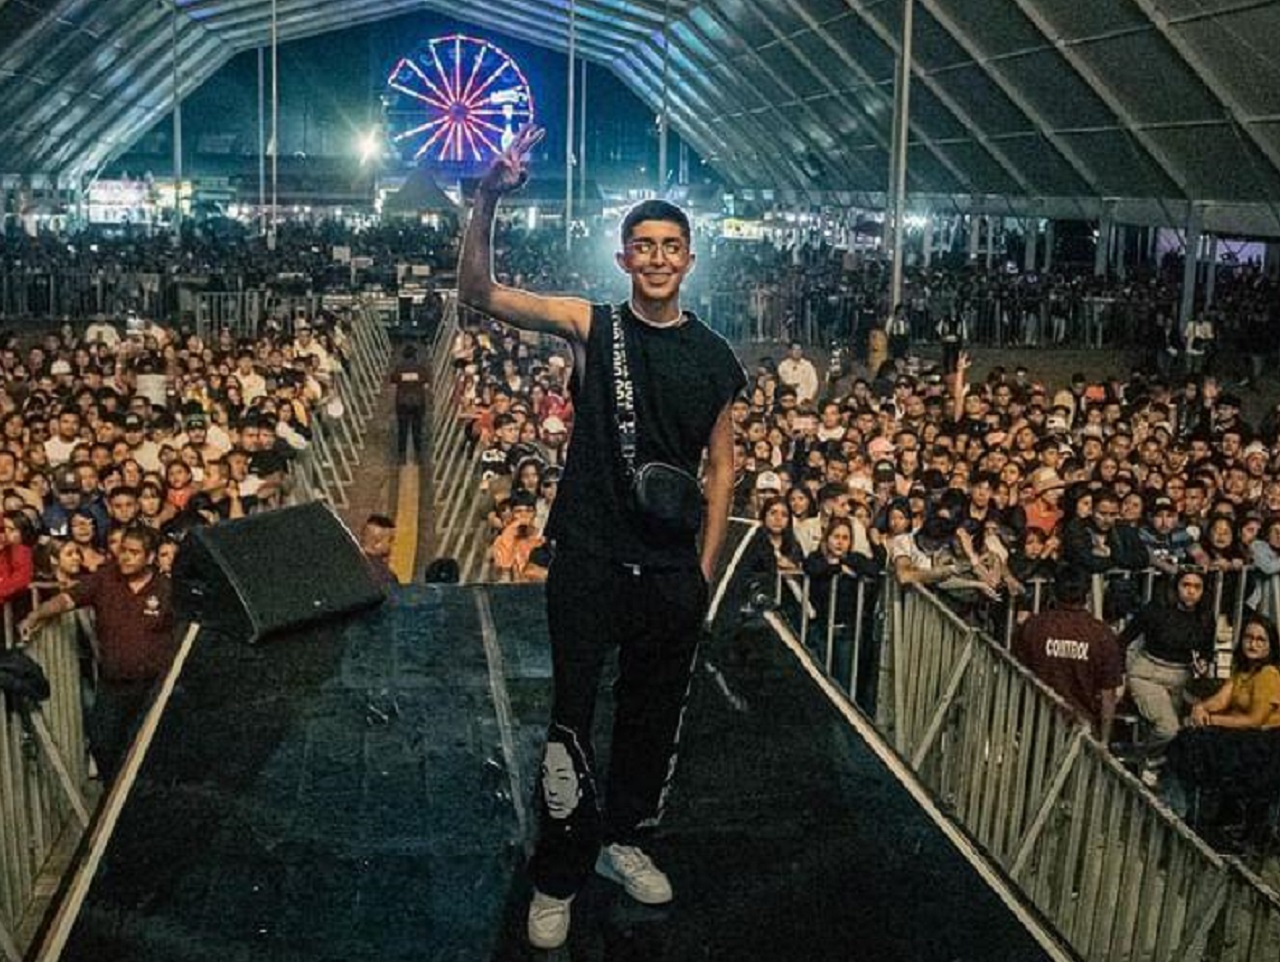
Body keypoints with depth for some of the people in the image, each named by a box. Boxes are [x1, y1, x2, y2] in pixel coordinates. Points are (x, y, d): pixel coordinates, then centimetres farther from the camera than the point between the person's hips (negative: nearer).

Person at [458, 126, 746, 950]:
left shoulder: (716, 358, 2)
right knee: (573, 719, 4)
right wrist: (488, 202, -27)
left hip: (673, 570, 3)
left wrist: (705, 568, 3)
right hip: (589, 561, -3)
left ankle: (625, 839, 39)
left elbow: (721, 465, 7)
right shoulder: (590, 325, -4)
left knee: (655, 716, 16)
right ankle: (559, 876, 21)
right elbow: (480, 295, -14)